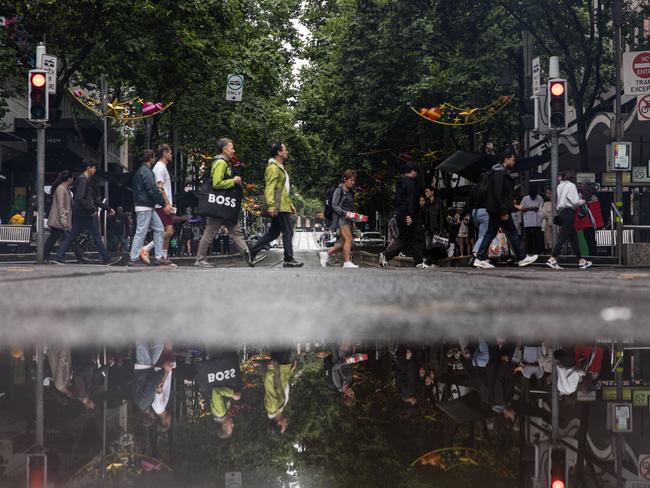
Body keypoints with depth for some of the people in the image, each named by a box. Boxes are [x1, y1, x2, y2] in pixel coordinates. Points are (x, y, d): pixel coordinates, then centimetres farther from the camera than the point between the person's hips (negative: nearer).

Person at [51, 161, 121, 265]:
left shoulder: (87, 181, 19)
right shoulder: (83, 180, -13)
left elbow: (94, 199, 25)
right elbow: (80, 198, -24)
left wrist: (108, 208, 24)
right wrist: (92, 209, -20)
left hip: (79, 214, 10)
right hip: (85, 214, -10)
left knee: (72, 235, 8)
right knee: (96, 235, -3)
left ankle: (59, 256, 6)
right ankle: (106, 258, 3)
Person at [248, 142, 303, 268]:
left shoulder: (280, 167, 23)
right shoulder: (273, 168, -11)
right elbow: (269, 188, -20)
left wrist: (290, 204, 27)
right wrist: (271, 206, -28)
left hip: (283, 206, 10)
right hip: (279, 207, -10)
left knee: (273, 233, 12)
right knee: (288, 231, -7)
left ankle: (252, 252, 14)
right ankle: (289, 260, -4)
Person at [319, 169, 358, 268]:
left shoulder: (350, 192, 19)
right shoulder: (339, 191, -5)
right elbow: (334, 206, -10)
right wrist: (345, 213, -22)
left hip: (347, 219, 8)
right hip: (340, 218, -8)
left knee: (343, 242, 3)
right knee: (348, 239, -17)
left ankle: (326, 253, 15)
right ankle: (347, 262, -18)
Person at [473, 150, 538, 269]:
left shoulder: (501, 172, 17)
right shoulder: (500, 173, -16)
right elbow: (498, 193, -22)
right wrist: (504, 212, -23)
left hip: (494, 210, 10)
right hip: (499, 209, -10)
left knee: (490, 233, 9)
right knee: (512, 232, -2)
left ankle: (480, 259, 6)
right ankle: (522, 258, 5)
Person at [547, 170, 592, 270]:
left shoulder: (560, 186, 15)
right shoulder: (571, 185, -8)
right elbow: (575, 201, -13)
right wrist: (582, 202, 8)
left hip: (561, 212, 9)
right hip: (569, 212, -9)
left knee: (574, 237, 12)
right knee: (563, 237, -10)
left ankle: (581, 261, 16)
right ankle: (552, 259, -16)